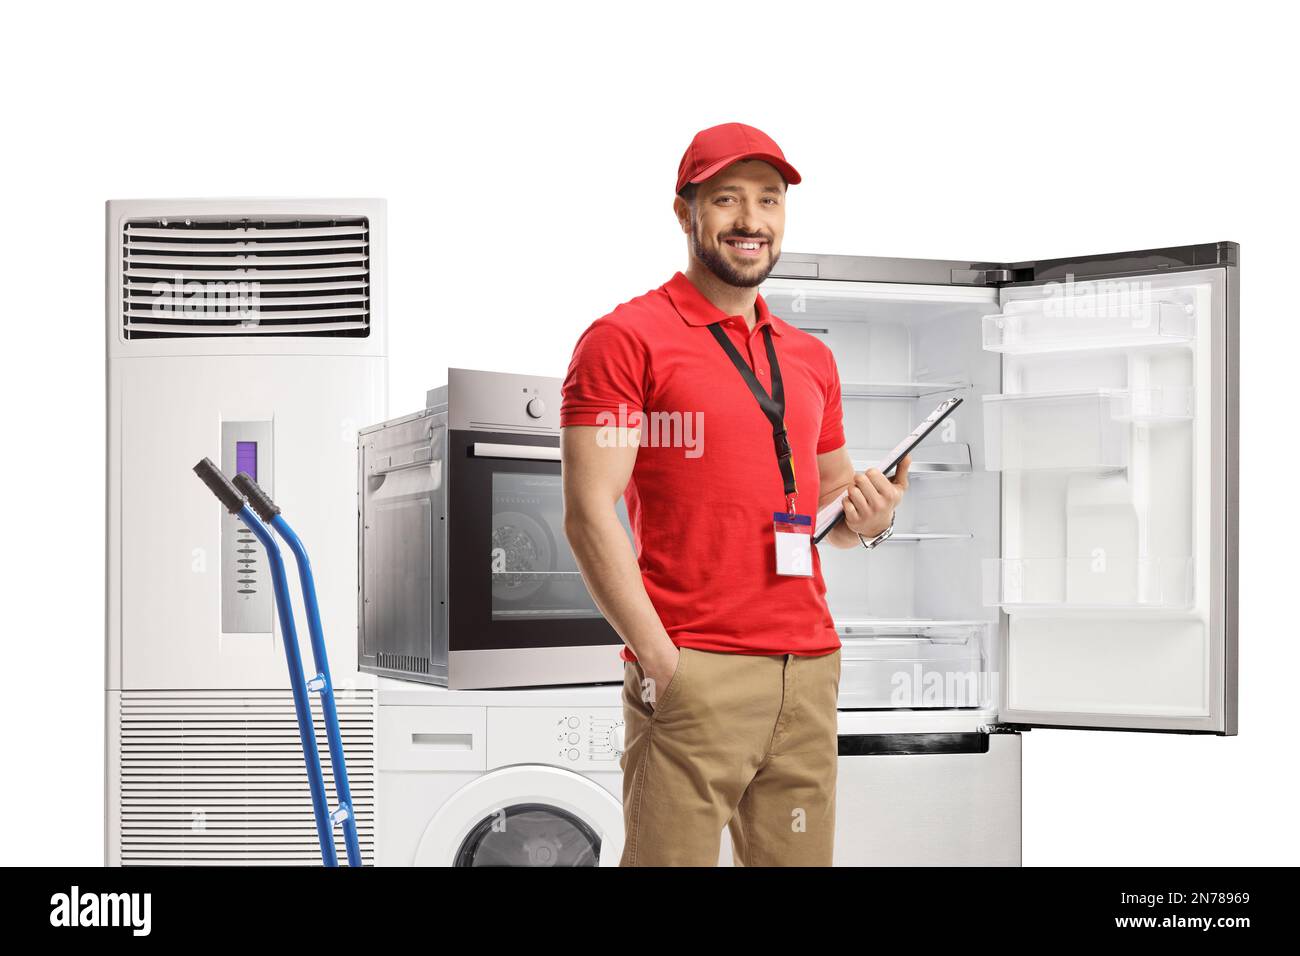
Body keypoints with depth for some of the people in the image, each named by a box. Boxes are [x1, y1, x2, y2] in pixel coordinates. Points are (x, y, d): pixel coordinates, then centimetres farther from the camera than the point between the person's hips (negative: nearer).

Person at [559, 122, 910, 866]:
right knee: (673, 855, -6)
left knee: (800, 855, 8)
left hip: (809, 672, 6)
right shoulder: (627, 338, -2)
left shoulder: (810, 357, 18)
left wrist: (866, 516, 3)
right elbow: (590, 512, -9)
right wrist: (659, 659, -16)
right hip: (692, 676, -6)